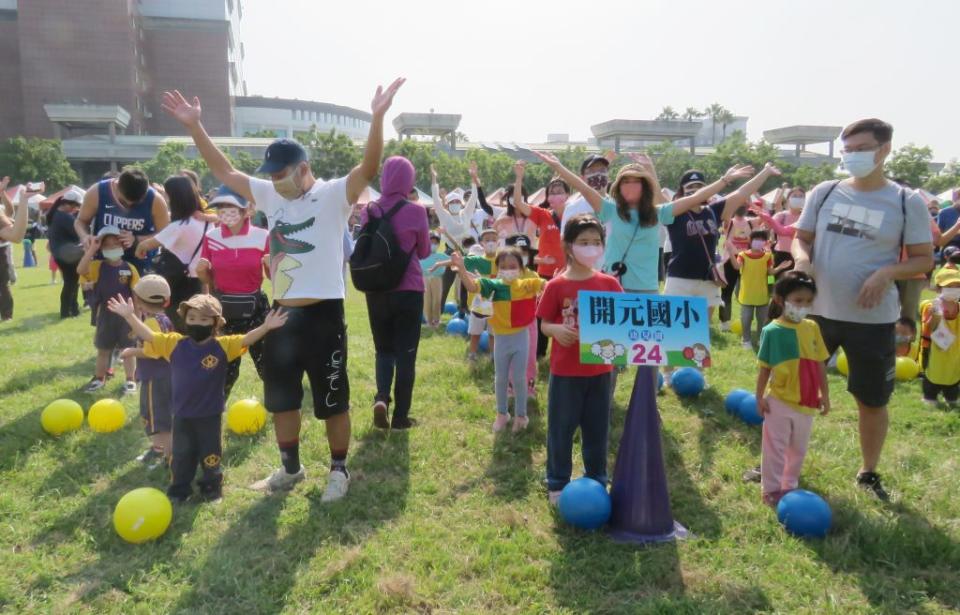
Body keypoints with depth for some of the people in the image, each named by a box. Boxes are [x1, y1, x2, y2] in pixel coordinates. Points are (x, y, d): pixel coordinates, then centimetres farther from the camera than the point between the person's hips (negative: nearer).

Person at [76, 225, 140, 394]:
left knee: (128, 349, 7)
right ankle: (99, 378, 30)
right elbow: (81, 270, -23)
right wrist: (91, 249, -26)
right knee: (103, 349, 16)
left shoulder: (130, 268, -4)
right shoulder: (98, 266, -3)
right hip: (105, 315, 2)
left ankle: (130, 380, 18)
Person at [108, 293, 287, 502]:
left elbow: (246, 339, -19)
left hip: (210, 414, -1)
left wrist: (265, 327, -34)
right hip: (182, 413, 2)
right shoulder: (174, 343, -5)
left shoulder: (223, 346, -11)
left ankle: (212, 487, 33)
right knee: (181, 453, 16)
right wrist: (130, 316, -16)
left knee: (210, 453, 14)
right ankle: (179, 489, 32)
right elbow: (148, 336, -6)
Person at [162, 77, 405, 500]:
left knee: (332, 400, 7)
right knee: (280, 398, 18)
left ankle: (339, 470, 26)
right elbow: (224, 171, 14)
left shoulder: (334, 196, -9)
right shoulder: (270, 196, 9)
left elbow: (368, 168, -25)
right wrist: (195, 126, 7)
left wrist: (377, 117, -37)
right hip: (282, 315, 7)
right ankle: (290, 468, 37)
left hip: (324, 315, -7)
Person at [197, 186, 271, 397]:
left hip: (255, 308, -2)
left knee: (267, 364, 3)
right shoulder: (211, 237, -2)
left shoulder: (262, 236, -8)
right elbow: (208, 280, 8)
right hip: (223, 308, 2)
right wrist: (201, 270, -12)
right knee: (224, 368, 12)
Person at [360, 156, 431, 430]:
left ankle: (381, 398, -2)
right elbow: (424, 251, 3)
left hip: (376, 291, 3)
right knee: (406, 353, 7)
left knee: (384, 349, 19)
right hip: (408, 291, -3)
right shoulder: (416, 212, -10)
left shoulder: (368, 211, -2)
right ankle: (401, 415, 12)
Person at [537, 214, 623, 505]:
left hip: (600, 369, 3)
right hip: (565, 370, -2)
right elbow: (545, 324, -3)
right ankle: (557, 483, 23)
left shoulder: (609, 284, -1)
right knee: (561, 428, 8)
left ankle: (597, 481, 32)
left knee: (597, 428, 15)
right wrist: (557, 330, -25)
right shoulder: (556, 286, -8)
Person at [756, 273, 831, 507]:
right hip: (779, 401, -5)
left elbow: (820, 364, 6)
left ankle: (790, 486, 33)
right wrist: (760, 397, -8)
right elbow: (764, 368, -8)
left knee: (798, 449, 18)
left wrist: (824, 394, 8)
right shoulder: (772, 331, -14)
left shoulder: (812, 328, -1)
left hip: (807, 401, 5)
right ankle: (772, 490, 18)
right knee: (775, 448, 6)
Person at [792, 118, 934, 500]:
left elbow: (924, 259, -1)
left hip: (872, 319, -2)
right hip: (817, 311, 2)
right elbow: (801, 237, 8)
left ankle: (869, 473, 33)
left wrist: (888, 273, -20)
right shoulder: (824, 193, 1)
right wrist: (802, 258, -14)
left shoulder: (907, 203, -5)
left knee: (873, 401, 11)